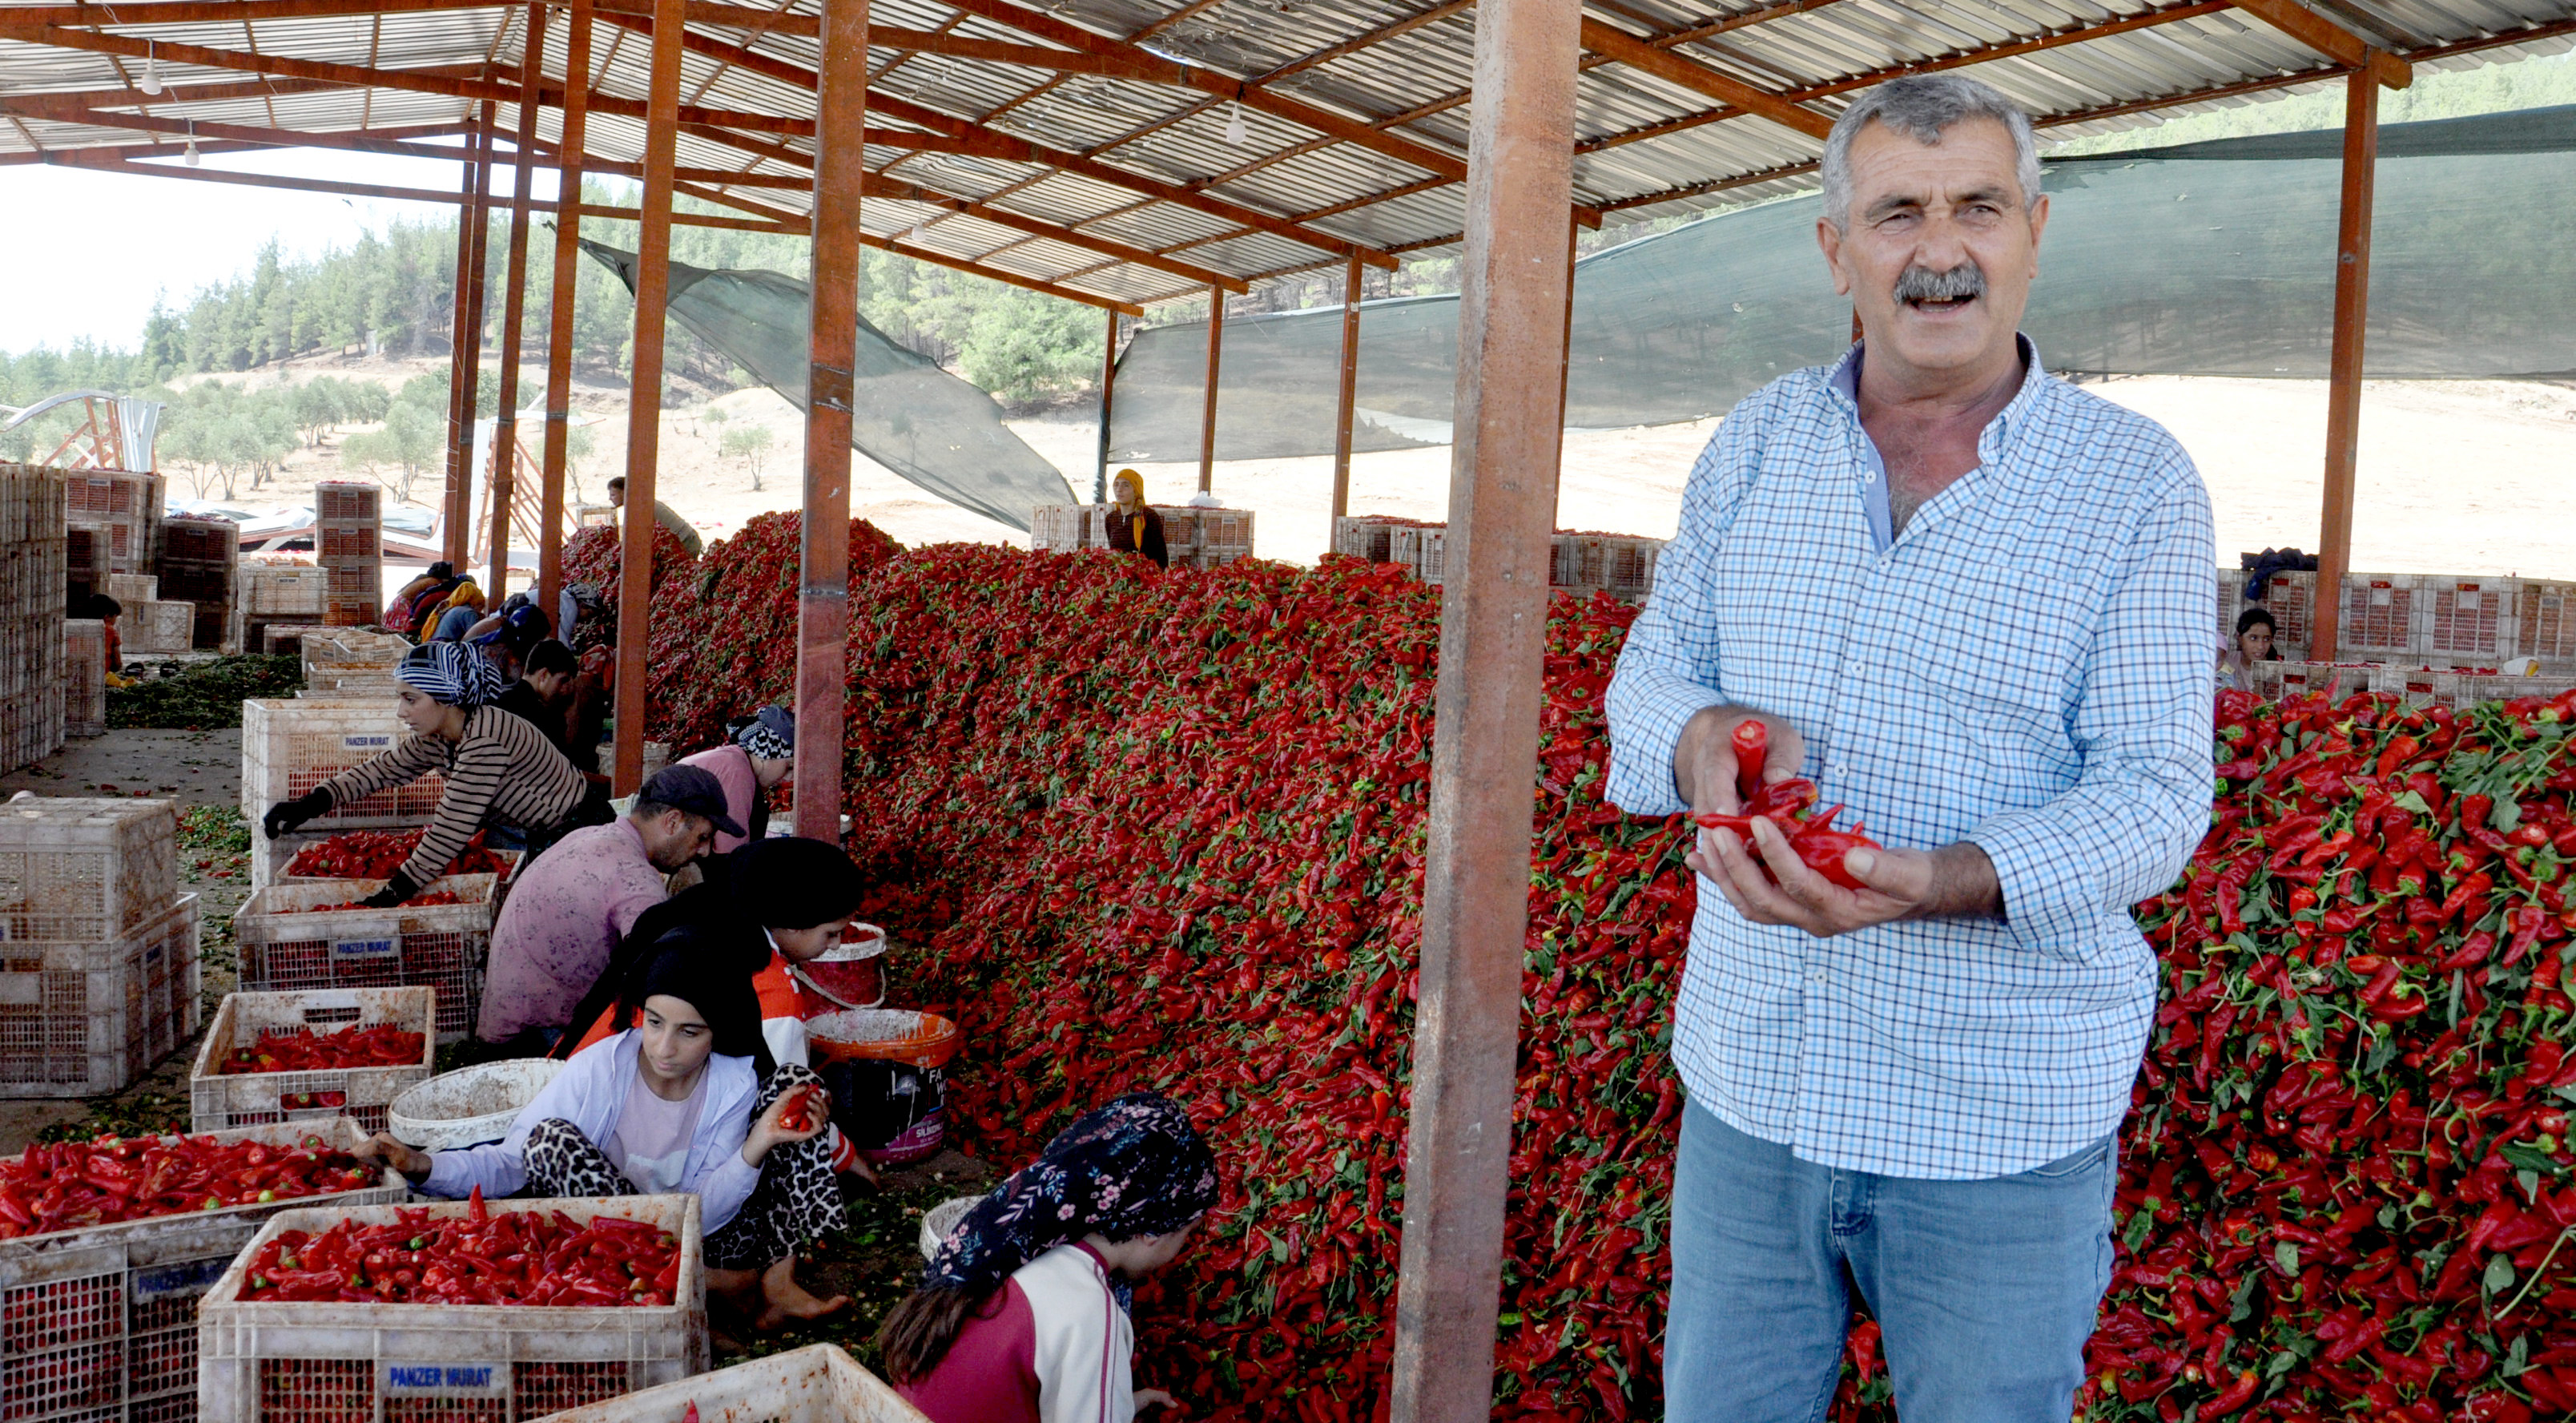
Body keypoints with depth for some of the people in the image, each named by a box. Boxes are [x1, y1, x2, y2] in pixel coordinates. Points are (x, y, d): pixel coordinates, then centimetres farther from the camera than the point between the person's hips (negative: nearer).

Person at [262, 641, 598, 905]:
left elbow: (452, 829, -30)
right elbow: (384, 769, 6)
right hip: (544, 838, 9)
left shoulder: (484, 741, -31)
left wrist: (392, 895, -25)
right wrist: (307, 805, -7)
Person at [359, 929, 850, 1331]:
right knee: (550, 1137, -30)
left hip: (702, 1240, 1)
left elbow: (702, 1214, -13)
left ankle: (778, 1280, -19)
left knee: (792, 1080, -12)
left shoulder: (739, 1084, -11)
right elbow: (511, 1162, -11)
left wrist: (758, 1146, -29)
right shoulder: (600, 1069, -16)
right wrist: (424, 1166, -27)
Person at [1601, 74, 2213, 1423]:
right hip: (1749, 1082, 3)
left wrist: (1934, 882, -31)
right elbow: (1650, 665, 7)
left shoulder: (2138, 484, -8)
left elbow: (2155, 791, -12)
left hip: (2004, 1121, -3)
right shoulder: (1755, 441, 4)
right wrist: (1705, 734, -18)